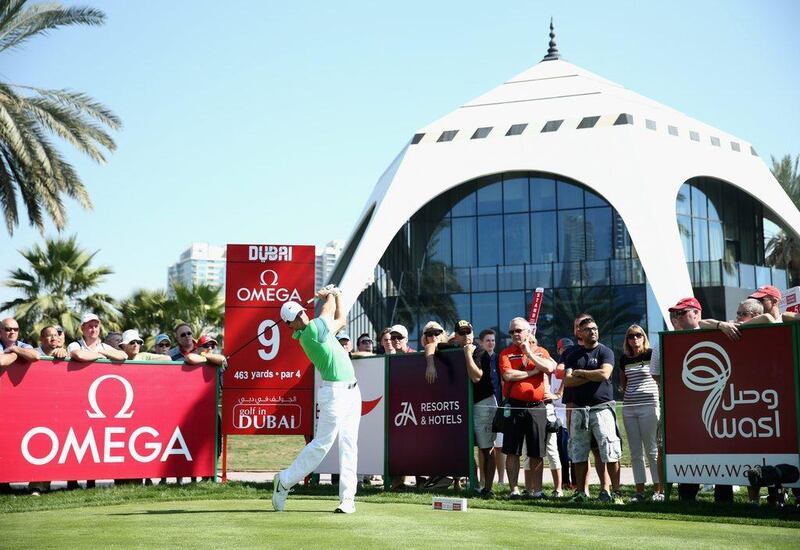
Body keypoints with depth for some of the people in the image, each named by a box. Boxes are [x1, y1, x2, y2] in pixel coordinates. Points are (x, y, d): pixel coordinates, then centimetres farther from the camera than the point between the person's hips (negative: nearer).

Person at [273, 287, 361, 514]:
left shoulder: (317, 329, 12)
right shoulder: (311, 331, -13)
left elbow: (340, 320, 30)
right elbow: (329, 308, 0)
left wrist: (336, 295, 24)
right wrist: (330, 295, 20)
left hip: (352, 391, 8)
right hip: (335, 392, -8)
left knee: (349, 446, 3)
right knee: (322, 443, -7)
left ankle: (347, 498, 3)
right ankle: (284, 481, 8)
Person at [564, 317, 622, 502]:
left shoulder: (605, 352, 3)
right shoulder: (573, 356, 13)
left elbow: (604, 374, -14)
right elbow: (567, 381, 1)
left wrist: (580, 373, -4)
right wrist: (592, 377, -9)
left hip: (602, 407, -4)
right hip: (579, 409, 4)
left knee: (610, 452, -9)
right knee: (578, 452, 7)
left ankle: (615, 491, -7)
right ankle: (581, 492, 13)